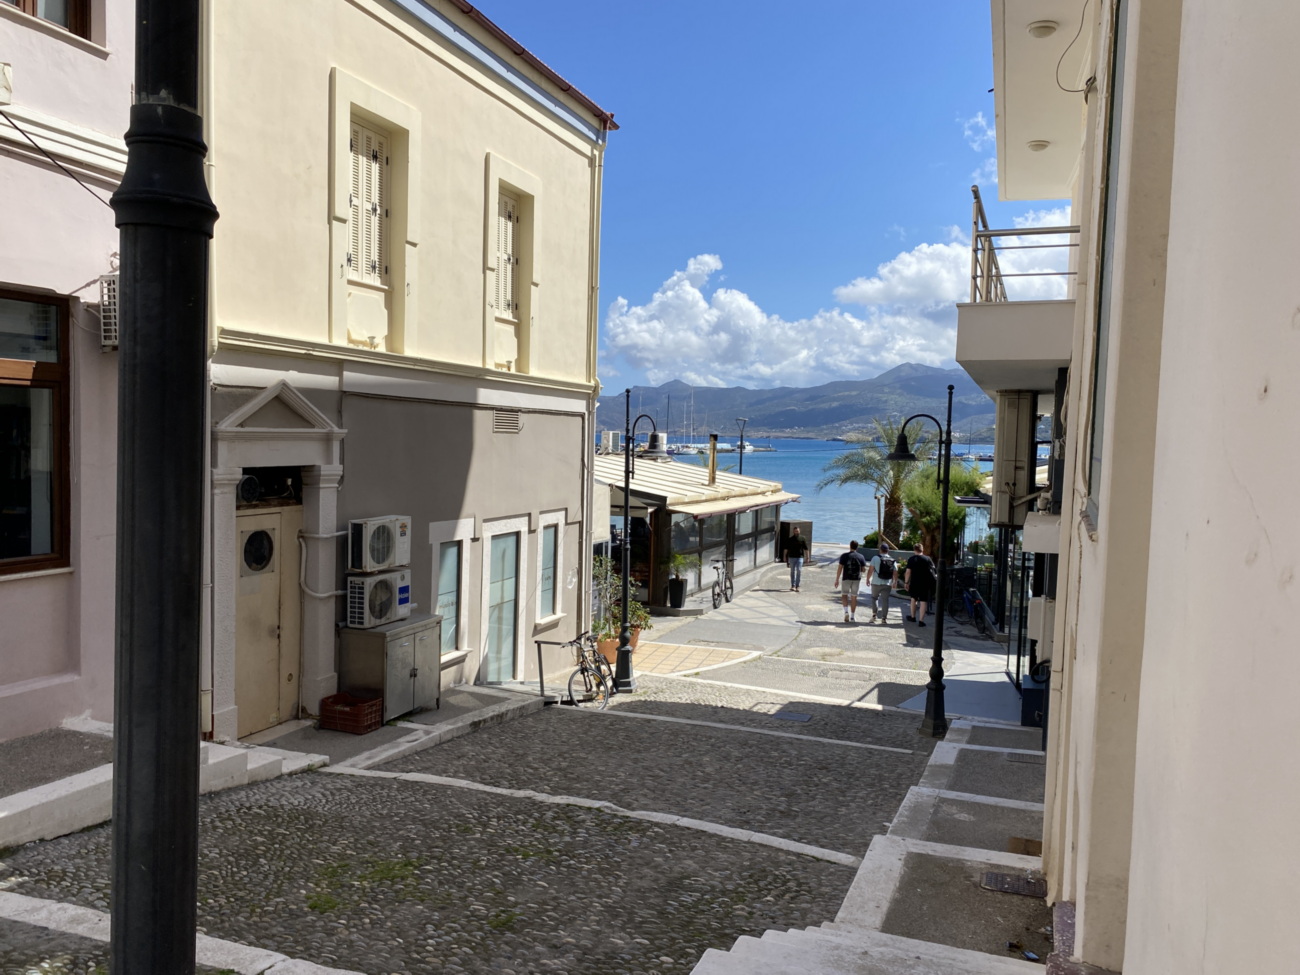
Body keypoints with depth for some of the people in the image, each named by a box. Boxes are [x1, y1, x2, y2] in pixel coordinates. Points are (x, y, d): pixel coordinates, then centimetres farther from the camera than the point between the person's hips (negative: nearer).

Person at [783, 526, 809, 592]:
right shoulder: (790, 539, 5)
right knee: (792, 571, 6)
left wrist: (807, 557, -2)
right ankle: (793, 586, 11)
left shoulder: (802, 538, 1)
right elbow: (786, 549, 8)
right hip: (791, 557, 2)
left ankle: (797, 586, -7)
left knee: (799, 571, -10)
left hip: (800, 557, -2)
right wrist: (785, 557, 4)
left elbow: (806, 548, 2)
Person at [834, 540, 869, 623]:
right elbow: (863, 569, 5)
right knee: (854, 597, 8)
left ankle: (846, 611, -13)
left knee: (844, 595, 10)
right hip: (857, 579, 2)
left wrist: (837, 580, -3)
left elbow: (840, 568, -7)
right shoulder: (860, 557, 0)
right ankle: (852, 617, 9)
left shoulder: (844, 556, -5)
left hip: (847, 578, -2)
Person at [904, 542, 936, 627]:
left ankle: (913, 617, 32)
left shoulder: (911, 559, -3)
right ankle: (921, 620, -6)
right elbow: (932, 569, 3)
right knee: (923, 601, -1)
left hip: (914, 582, 1)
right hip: (925, 583, -1)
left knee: (914, 599, 20)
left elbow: (908, 571, -8)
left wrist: (906, 582, 0)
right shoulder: (927, 559, -2)